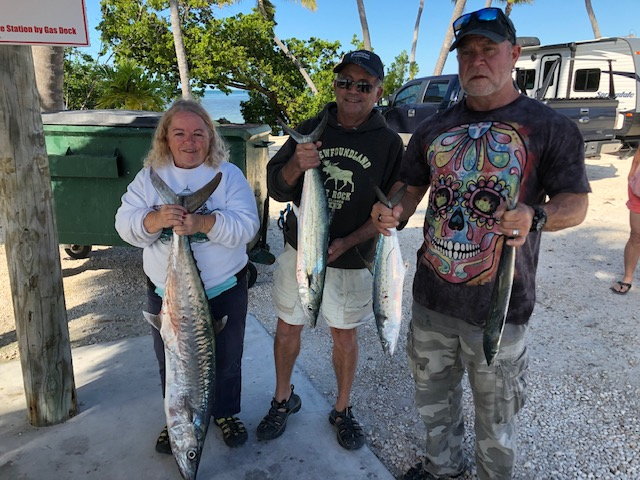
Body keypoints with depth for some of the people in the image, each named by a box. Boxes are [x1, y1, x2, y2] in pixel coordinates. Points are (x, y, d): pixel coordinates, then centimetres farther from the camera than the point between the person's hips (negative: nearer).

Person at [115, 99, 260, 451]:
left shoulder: (228, 174, -7)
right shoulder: (149, 176, 0)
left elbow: (247, 225, -18)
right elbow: (125, 224, -8)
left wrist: (203, 223, -34)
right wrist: (156, 219, -30)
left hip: (224, 287, -2)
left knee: (226, 357, 15)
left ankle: (226, 413, 41)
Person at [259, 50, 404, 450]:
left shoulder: (389, 143, -7)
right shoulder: (311, 129, -2)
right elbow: (277, 189, -4)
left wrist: (347, 242, -20)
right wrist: (296, 165, -25)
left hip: (351, 260, -1)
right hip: (299, 251, 2)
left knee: (345, 337, 13)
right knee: (288, 328, 13)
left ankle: (343, 410, 35)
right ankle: (283, 399, 37)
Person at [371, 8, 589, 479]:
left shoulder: (550, 127, -6)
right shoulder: (434, 128, 7)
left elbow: (576, 202, -5)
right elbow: (410, 187, 12)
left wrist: (535, 217, -27)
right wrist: (394, 214, -10)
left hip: (498, 305, -4)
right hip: (431, 296, 5)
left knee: (495, 416, 16)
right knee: (433, 398, 24)